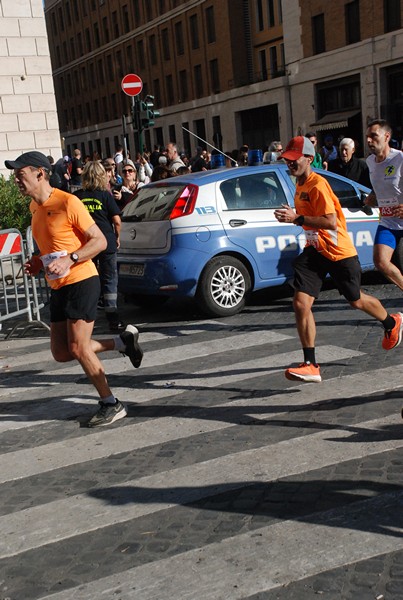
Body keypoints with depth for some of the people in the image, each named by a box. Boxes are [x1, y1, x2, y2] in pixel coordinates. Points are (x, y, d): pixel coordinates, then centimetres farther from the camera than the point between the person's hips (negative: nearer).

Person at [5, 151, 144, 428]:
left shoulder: (68, 202, -13)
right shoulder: (34, 206, 13)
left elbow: (100, 241, -13)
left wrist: (69, 259, -25)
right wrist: (38, 262, 6)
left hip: (81, 282, -9)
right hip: (58, 287, 9)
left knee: (78, 347, -8)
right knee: (61, 353, 6)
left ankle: (112, 405, 9)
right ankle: (123, 341, 21)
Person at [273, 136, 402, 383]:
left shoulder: (318, 184, -21)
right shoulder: (300, 185, 8)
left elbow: (331, 222, -29)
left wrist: (297, 218, -32)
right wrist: (294, 217, 8)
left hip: (339, 252, -7)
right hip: (314, 251, 7)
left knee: (356, 301, 14)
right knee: (301, 304, -11)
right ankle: (311, 366, -6)